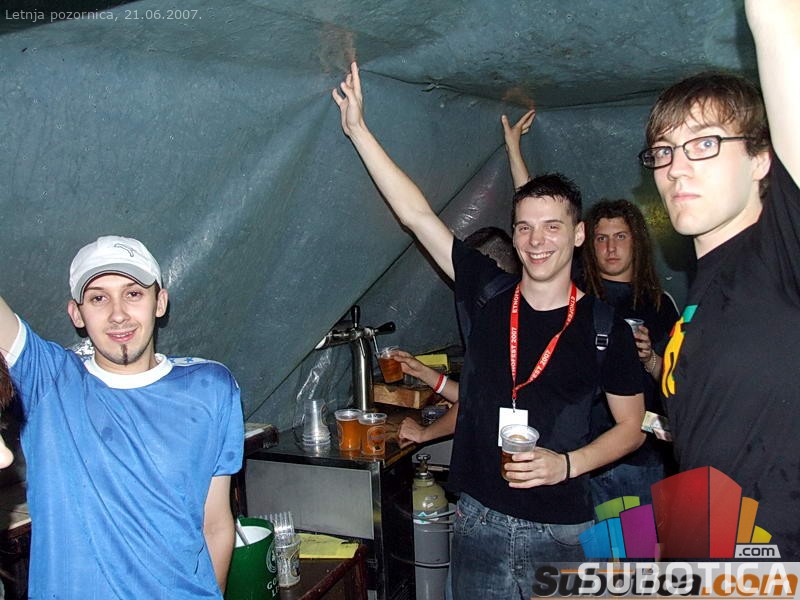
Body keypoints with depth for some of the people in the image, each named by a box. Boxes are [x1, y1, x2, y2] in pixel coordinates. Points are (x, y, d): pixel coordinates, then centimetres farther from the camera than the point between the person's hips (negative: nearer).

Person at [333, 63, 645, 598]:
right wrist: (358, 129, -6)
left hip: (562, 530, -2)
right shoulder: (489, 292, -3)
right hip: (479, 519, 2)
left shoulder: (604, 324, -7)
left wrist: (566, 463, -15)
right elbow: (416, 214, -5)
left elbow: (632, 427, 1)